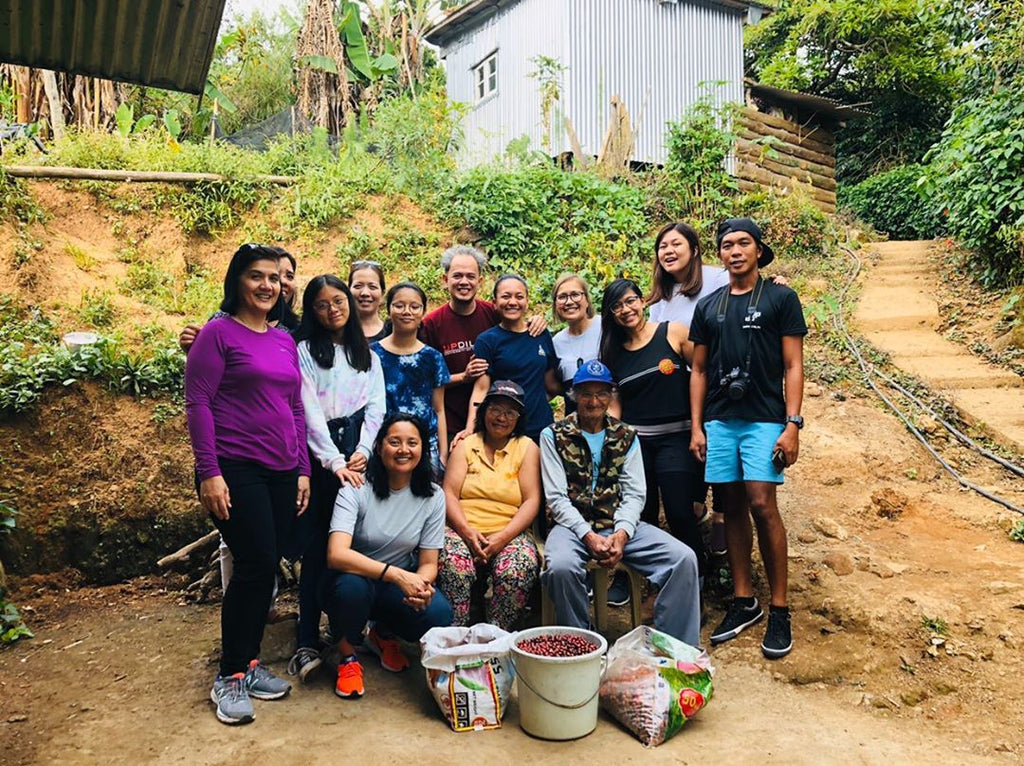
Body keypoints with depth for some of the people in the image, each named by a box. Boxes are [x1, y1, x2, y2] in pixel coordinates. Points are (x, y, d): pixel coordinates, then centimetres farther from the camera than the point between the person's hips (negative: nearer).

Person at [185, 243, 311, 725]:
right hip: (235, 468, -6)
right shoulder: (219, 332, -3)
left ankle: (248, 664, 24)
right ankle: (229, 677, 7)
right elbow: (198, 402, -9)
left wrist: (302, 469, 13)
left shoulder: (285, 341, 15)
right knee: (256, 565, -10)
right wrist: (209, 472, -15)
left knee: (266, 568, 8)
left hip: (281, 471, 6)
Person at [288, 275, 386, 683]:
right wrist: (335, 461, -13)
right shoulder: (306, 351, 5)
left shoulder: (367, 355, 17)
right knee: (317, 546, -5)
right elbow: (310, 412, -4)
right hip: (321, 453, -3)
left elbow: (375, 405, 9)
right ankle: (308, 642, -1)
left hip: (358, 454, 3)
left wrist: (362, 451, -6)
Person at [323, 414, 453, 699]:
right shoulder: (356, 489, -17)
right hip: (354, 579, -3)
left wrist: (421, 584, -29)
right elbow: (336, 555, -30)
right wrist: (396, 574, -40)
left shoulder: (432, 497, -6)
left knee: (439, 614, -26)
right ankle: (348, 655, -3)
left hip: (397, 588, 3)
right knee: (352, 586, -38)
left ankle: (382, 635, 10)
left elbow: (429, 563, -4)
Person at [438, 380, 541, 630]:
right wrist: (467, 531, -14)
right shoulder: (466, 445, 14)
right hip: (464, 530, 0)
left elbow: (531, 501, 1)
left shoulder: (527, 448, 12)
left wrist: (502, 538, -14)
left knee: (519, 569, -32)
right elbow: (449, 494, 4)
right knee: (452, 564, -33)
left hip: (510, 533, 0)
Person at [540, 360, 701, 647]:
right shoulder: (554, 435, 4)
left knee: (684, 558, -19)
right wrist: (589, 536, -17)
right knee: (561, 566, -36)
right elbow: (556, 497, -4)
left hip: (620, 526, 3)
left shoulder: (626, 436, 12)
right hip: (574, 525, -3)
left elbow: (635, 494, 5)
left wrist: (621, 534, -14)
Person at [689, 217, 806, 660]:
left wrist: (792, 424, -9)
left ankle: (779, 610, 1)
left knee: (762, 504, -11)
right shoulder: (708, 307, 14)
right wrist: (696, 427, 7)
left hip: (764, 419, -4)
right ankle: (743, 601, 17)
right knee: (732, 508, 6)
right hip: (719, 421, 4)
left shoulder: (780, 299, 4)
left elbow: (792, 365, 0)